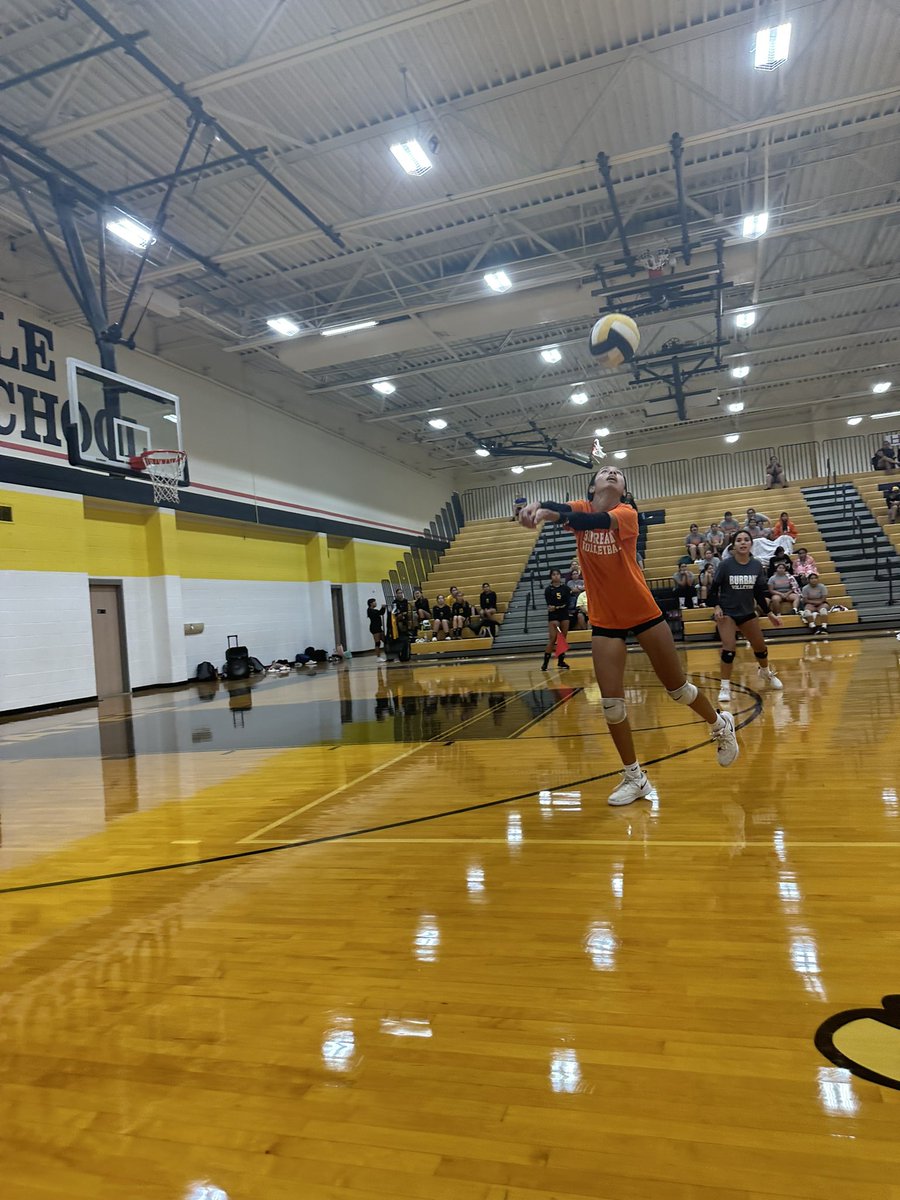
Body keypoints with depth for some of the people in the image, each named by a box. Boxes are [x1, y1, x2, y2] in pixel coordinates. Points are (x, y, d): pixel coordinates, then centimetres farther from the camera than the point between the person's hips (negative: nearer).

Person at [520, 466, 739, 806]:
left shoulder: (626, 513, -10)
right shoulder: (581, 508, -1)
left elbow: (597, 520, -32)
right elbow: (560, 509, -24)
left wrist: (555, 514, -52)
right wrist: (537, 505, -50)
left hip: (643, 612, -2)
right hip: (604, 620, 2)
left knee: (678, 688, 11)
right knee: (611, 703, -2)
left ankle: (720, 725, 41)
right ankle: (635, 777, 15)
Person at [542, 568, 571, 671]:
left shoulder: (566, 588, 4)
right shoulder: (548, 589, 0)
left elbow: (567, 603, -3)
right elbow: (549, 604, -7)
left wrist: (556, 607, -18)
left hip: (564, 614, 3)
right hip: (553, 616, -3)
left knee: (563, 639, 4)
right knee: (552, 639, -9)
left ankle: (561, 661, 14)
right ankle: (545, 662, -3)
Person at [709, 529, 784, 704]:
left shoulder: (757, 565, -5)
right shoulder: (726, 565, -15)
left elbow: (760, 592, 4)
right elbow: (714, 588, -7)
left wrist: (769, 613, 5)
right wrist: (716, 607, -20)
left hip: (748, 612, 4)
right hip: (727, 612, -4)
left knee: (761, 647, 15)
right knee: (728, 649, -17)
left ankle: (766, 672, 46)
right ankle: (725, 687, -5)